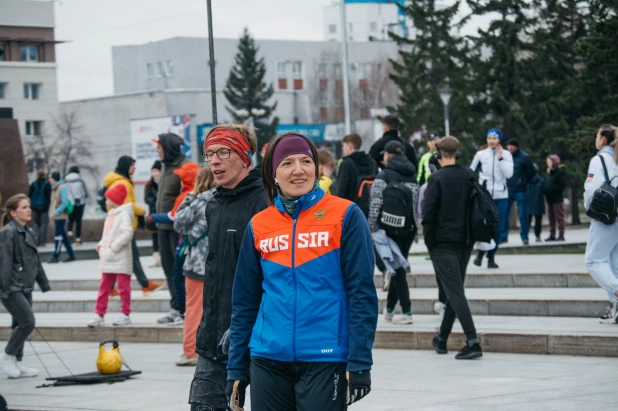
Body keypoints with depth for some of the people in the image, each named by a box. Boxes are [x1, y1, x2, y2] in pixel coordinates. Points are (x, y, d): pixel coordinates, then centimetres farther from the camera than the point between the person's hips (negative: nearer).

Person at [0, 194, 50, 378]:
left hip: (25, 288, 9)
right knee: (28, 322, -13)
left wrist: (44, 282, 21)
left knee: (20, 324, 11)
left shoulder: (28, 232, 14)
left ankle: (17, 363, 18)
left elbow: (36, 261, 21)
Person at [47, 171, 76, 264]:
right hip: (56, 217, 9)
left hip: (60, 217, -9)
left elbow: (65, 203, -19)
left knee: (58, 236, -5)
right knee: (63, 236, 12)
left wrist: (56, 212, -19)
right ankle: (71, 255, 18)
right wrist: (52, 213, 9)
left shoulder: (62, 188, -14)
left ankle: (56, 257, -2)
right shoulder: (54, 188, 13)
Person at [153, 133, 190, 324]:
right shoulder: (166, 166, 14)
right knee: (168, 266, 11)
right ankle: (175, 308, 16)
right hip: (164, 225, 9)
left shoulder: (184, 167, -14)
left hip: (177, 226, -9)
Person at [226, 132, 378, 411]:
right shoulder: (259, 226, 6)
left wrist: (360, 363, -12)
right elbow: (245, 303, 11)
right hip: (268, 359, 4)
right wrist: (236, 368, 9)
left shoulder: (345, 215, -4)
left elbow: (361, 292, -6)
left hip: (326, 358, -4)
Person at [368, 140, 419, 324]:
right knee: (399, 266, 15)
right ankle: (389, 308, 24)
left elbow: (376, 204, -13)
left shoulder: (384, 176, -7)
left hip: (391, 227, -5)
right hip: (409, 228, 5)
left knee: (397, 268, -2)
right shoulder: (412, 176, 10)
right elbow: (418, 203, 9)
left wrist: (373, 228, -8)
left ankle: (407, 312, -8)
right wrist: (415, 225, 16)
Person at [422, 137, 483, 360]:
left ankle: (472, 341, -17)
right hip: (464, 242, 6)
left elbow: (428, 213, -14)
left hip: (443, 243, -6)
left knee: (455, 292, -7)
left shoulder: (437, 178, -13)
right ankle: (442, 339, 27)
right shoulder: (470, 177, 5)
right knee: (454, 290, 16)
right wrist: (472, 236, 15)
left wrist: (429, 241, -3)